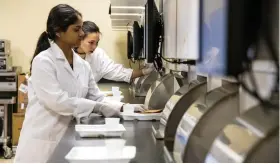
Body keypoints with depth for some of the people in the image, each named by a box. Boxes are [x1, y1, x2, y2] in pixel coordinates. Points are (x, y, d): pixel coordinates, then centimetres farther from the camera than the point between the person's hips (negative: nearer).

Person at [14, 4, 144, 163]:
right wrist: (98, 107, -20)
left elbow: (97, 97, 7)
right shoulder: (43, 61, -13)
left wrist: (124, 108, -7)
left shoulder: (83, 65, 7)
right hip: (43, 141, -6)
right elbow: (57, 101, -21)